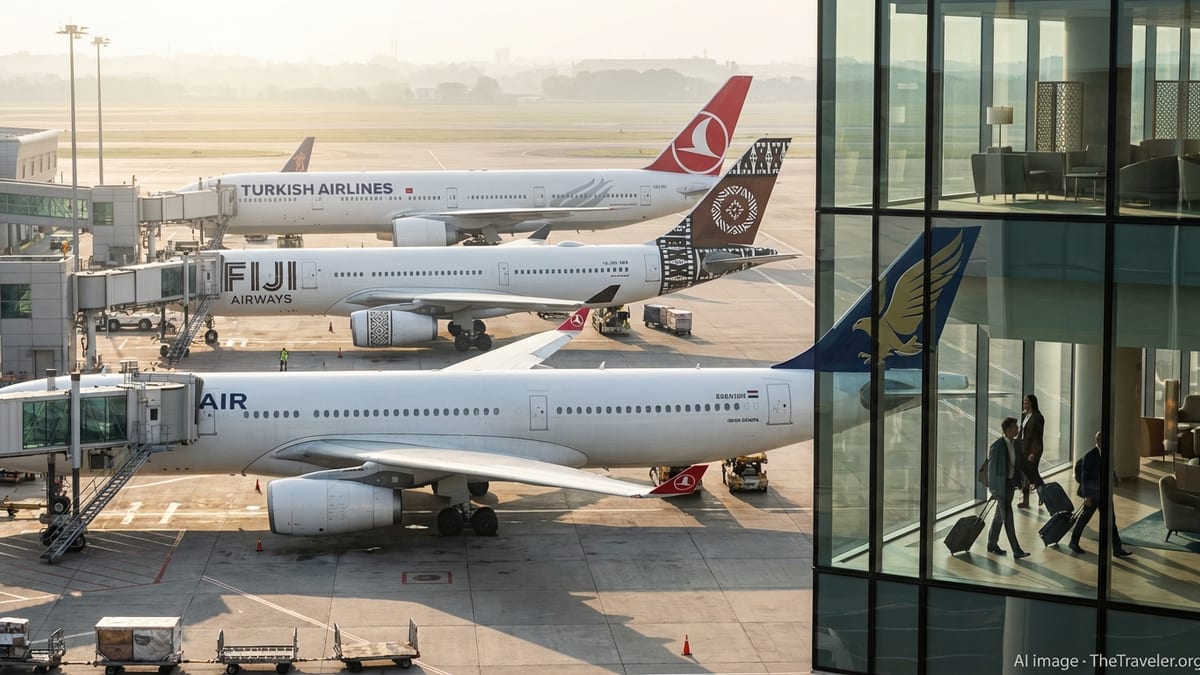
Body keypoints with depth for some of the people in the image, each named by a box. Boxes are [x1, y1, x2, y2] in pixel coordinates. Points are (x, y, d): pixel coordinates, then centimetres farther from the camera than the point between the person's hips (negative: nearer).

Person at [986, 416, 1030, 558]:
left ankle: (992, 544, 28)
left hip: (1011, 483, 7)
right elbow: (992, 468, -14)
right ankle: (1016, 551, -7)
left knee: (1000, 515, 17)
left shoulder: (1017, 444, 5)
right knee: (1007, 516, -6)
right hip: (1001, 484, -7)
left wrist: (1019, 481, 11)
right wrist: (992, 489, -13)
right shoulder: (996, 446, -17)